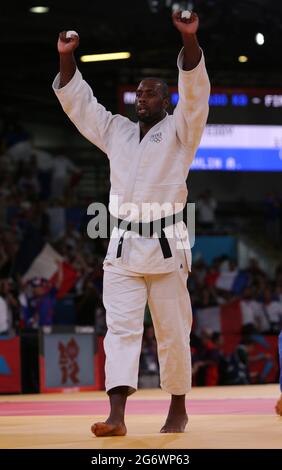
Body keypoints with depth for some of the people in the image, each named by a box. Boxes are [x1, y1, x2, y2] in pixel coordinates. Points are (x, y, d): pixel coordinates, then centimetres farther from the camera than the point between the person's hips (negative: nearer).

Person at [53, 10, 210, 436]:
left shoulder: (179, 131, 2)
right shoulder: (117, 131, 16)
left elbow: (195, 90, -13)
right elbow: (79, 102, 15)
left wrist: (189, 38, -28)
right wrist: (67, 58, 0)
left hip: (165, 245, -3)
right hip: (123, 245, 4)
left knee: (172, 333, 3)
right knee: (121, 327, -8)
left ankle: (178, 409, 19)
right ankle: (117, 417, -17)